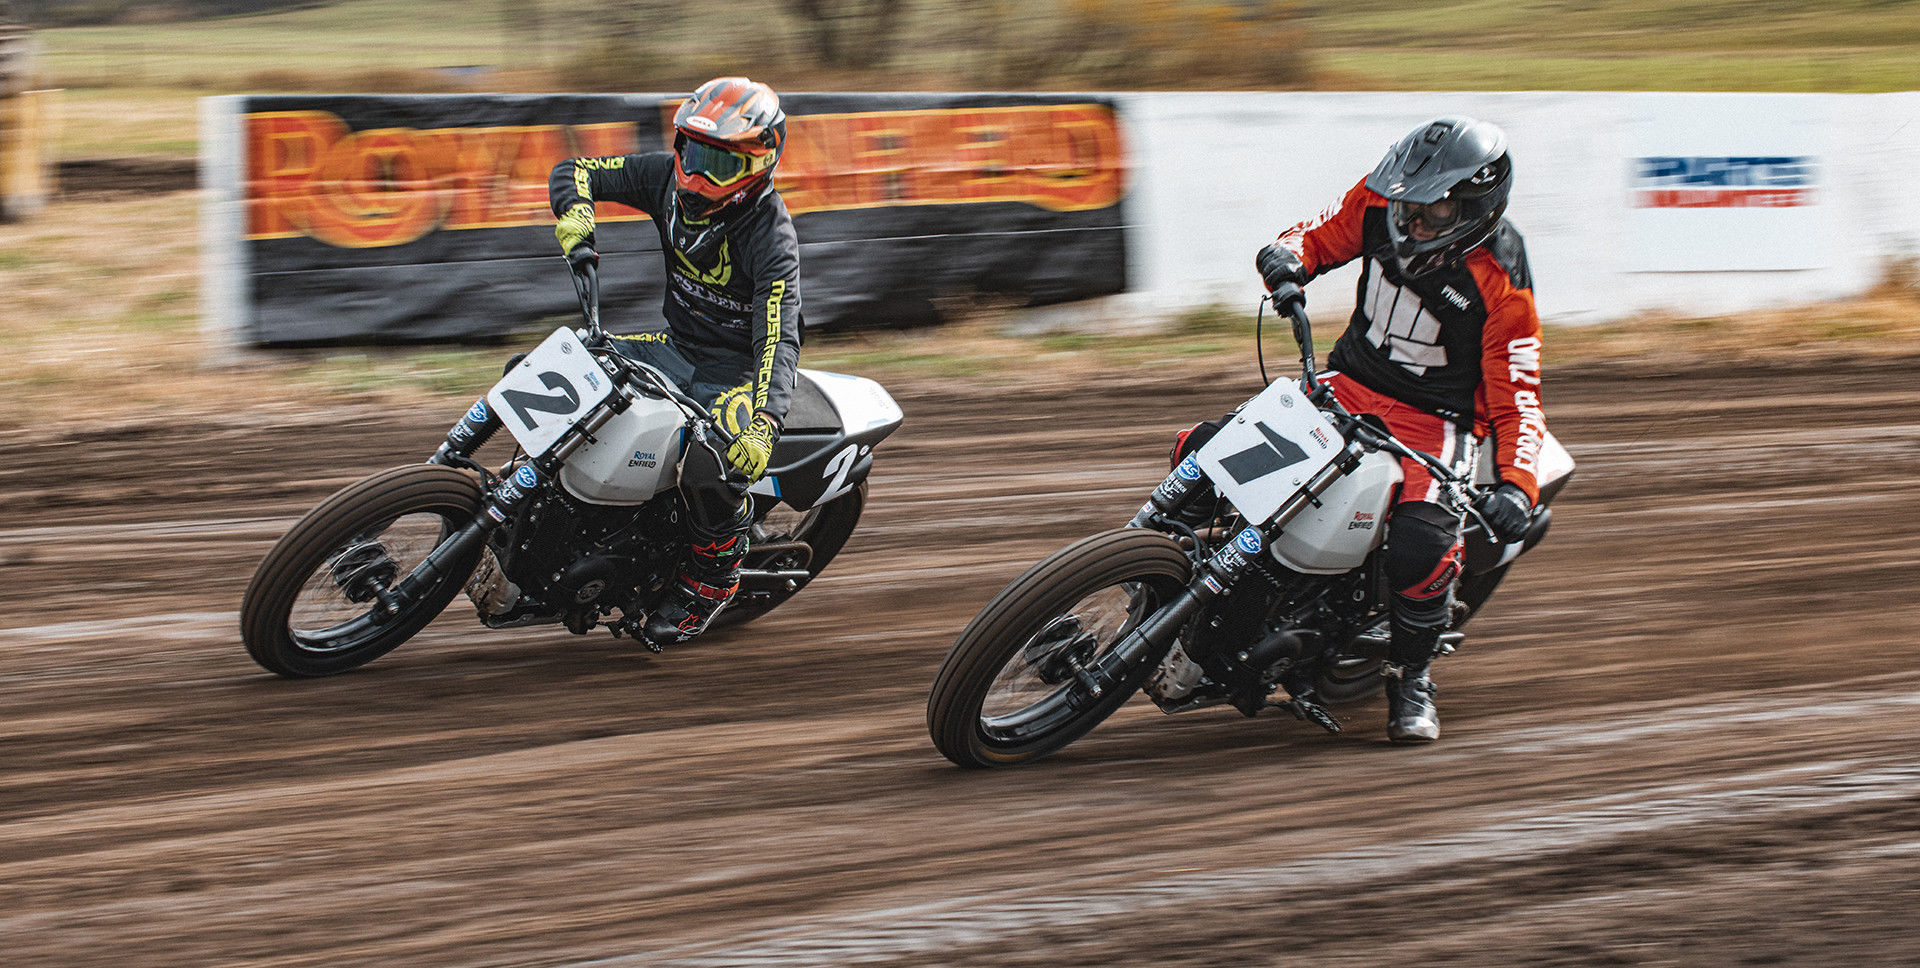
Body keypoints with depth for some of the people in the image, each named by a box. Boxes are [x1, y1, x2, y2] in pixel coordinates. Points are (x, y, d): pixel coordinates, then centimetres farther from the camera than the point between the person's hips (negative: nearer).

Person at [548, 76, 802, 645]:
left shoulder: (770, 235, -25)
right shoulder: (670, 178, -8)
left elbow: (779, 339, -33)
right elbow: (573, 171, 0)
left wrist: (766, 423, -49)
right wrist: (576, 218, -24)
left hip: (736, 367, -7)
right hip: (676, 346, 7)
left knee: (711, 470, -34)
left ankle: (710, 582, -6)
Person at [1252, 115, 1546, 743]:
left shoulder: (1499, 281, -18)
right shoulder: (1381, 202, -7)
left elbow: (1516, 394, -17)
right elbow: (1320, 238, 9)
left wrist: (1517, 485, -32)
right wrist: (1287, 257, -17)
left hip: (1435, 418, -5)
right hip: (1350, 383, 5)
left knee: (1421, 548, -31)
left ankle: (1412, 675, -6)